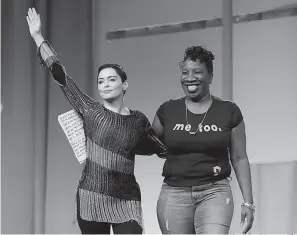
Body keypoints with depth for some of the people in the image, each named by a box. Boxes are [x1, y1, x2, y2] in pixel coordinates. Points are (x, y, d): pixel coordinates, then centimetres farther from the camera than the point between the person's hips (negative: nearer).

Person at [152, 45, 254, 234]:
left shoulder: (229, 112, 4)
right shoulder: (167, 111, 6)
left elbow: (239, 159, 6)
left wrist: (248, 202, 3)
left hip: (215, 192, -2)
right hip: (174, 194, 2)